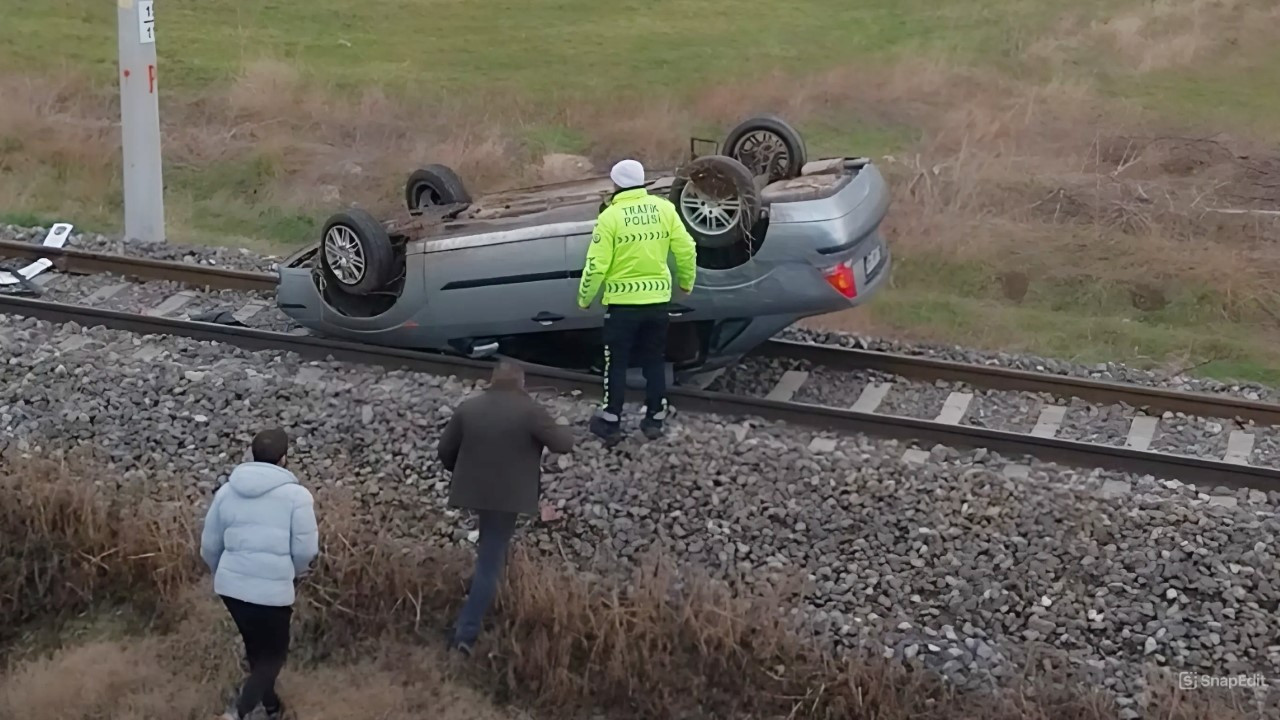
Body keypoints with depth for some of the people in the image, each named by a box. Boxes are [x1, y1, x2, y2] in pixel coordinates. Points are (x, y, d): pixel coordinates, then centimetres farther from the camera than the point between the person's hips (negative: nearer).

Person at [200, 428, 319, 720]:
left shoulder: (227, 491, 4)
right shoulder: (296, 495, -9)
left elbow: (209, 546, 10)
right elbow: (305, 550, -9)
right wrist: (292, 572, 13)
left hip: (231, 586, 5)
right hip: (272, 590, -5)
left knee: (256, 647, 25)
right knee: (273, 654, 9)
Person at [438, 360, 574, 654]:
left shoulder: (468, 407, 2)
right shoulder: (529, 410, -11)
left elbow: (445, 449, 7)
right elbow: (563, 444, -8)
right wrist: (564, 431, 14)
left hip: (473, 490, 5)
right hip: (507, 495, -4)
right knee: (490, 562, -2)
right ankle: (466, 633, -5)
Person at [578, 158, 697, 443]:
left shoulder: (610, 216, -13)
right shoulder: (664, 208, -2)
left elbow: (596, 265, -13)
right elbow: (686, 250, 0)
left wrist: (584, 298, 2)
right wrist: (687, 281, 18)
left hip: (622, 302, -3)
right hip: (657, 299, 4)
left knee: (616, 364, 9)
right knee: (654, 362, 16)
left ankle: (610, 424, 15)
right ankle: (654, 421, 21)